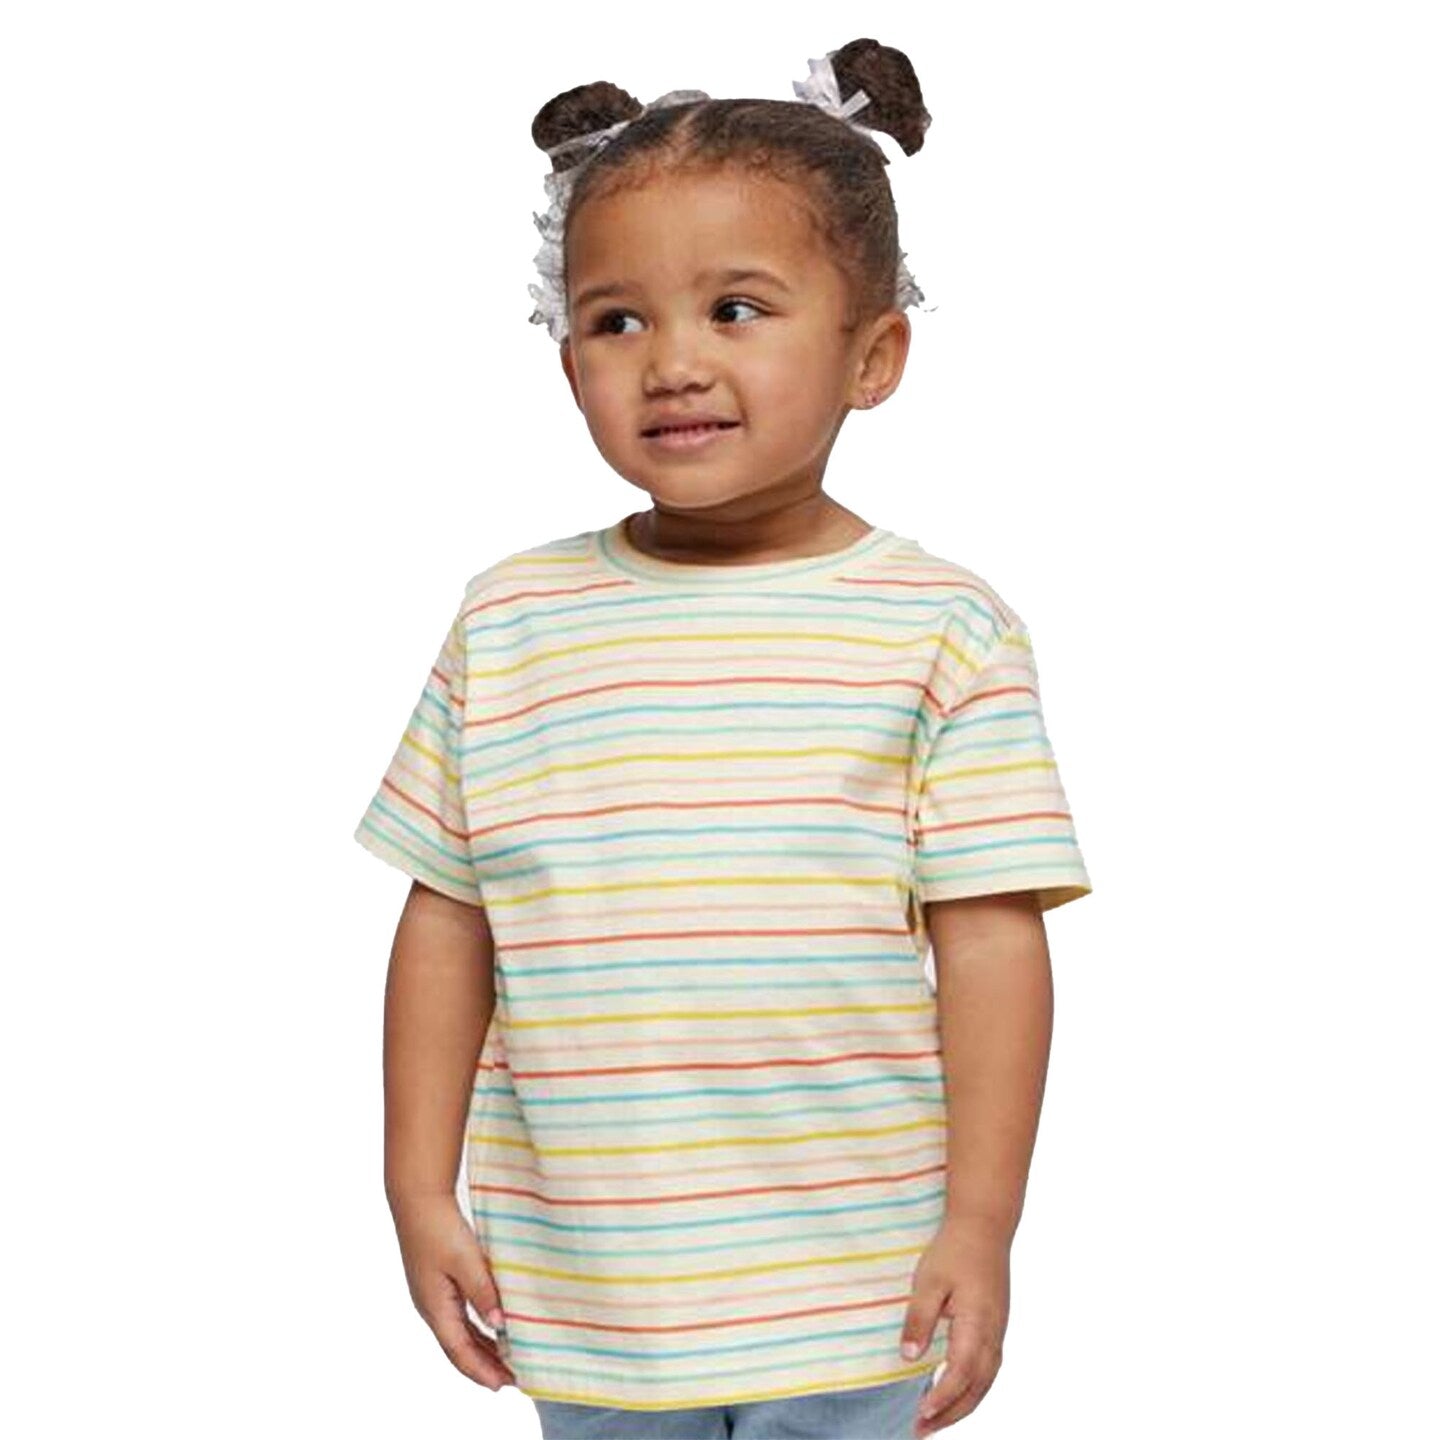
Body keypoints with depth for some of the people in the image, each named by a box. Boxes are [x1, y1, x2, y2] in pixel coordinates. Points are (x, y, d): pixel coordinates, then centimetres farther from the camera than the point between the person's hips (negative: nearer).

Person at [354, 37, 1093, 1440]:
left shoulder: (939, 630, -7)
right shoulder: (508, 625, 1)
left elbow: (990, 939, -7)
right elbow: (446, 922, 5)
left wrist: (980, 1224, -9)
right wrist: (420, 1191, 4)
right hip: (582, 1297, 3)